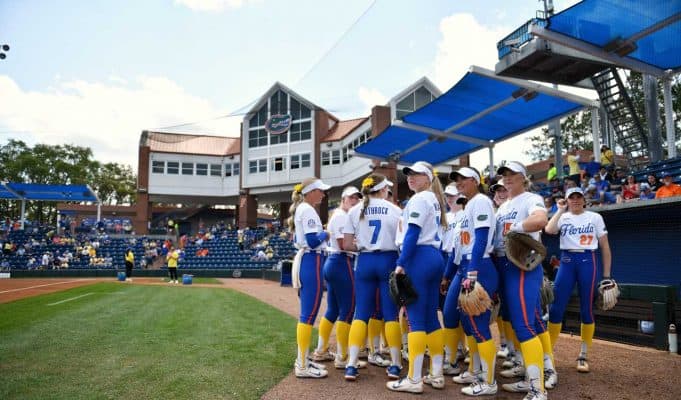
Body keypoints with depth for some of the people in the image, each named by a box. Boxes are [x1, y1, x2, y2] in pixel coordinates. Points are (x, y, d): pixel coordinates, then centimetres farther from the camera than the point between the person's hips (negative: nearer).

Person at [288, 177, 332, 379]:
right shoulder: (308, 210, -12)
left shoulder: (300, 209, 18)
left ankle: (302, 359, 24)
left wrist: (319, 233, 12)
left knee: (306, 314, 15)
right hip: (311, 263, -11)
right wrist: (325, 234, -2)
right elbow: (313, 241, -21)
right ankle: (302, 366, -1)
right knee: (309, 315, -6)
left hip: (304, 261, 11)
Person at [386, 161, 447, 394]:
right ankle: (436, 374, 17)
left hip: (419, 258, -9)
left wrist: (401, 263, -16)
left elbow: (412, 234, -15)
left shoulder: (418, 199, -7)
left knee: (416, 319, -7)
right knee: (431, 317, 11)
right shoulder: (435, 199, 20)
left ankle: (414, 380, -2)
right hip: (435, 257, 9)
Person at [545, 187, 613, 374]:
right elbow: (549, 230, -15)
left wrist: (606, 275, 2)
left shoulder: (595, 217, 6)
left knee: (587, 310, 2)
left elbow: (605, 247, 6)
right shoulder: (562, 217, 8)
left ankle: (583, 356, 15)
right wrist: (561, 210, -7)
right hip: (566, 262, 1)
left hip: (587, 262, -1)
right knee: (556, 308, -2)